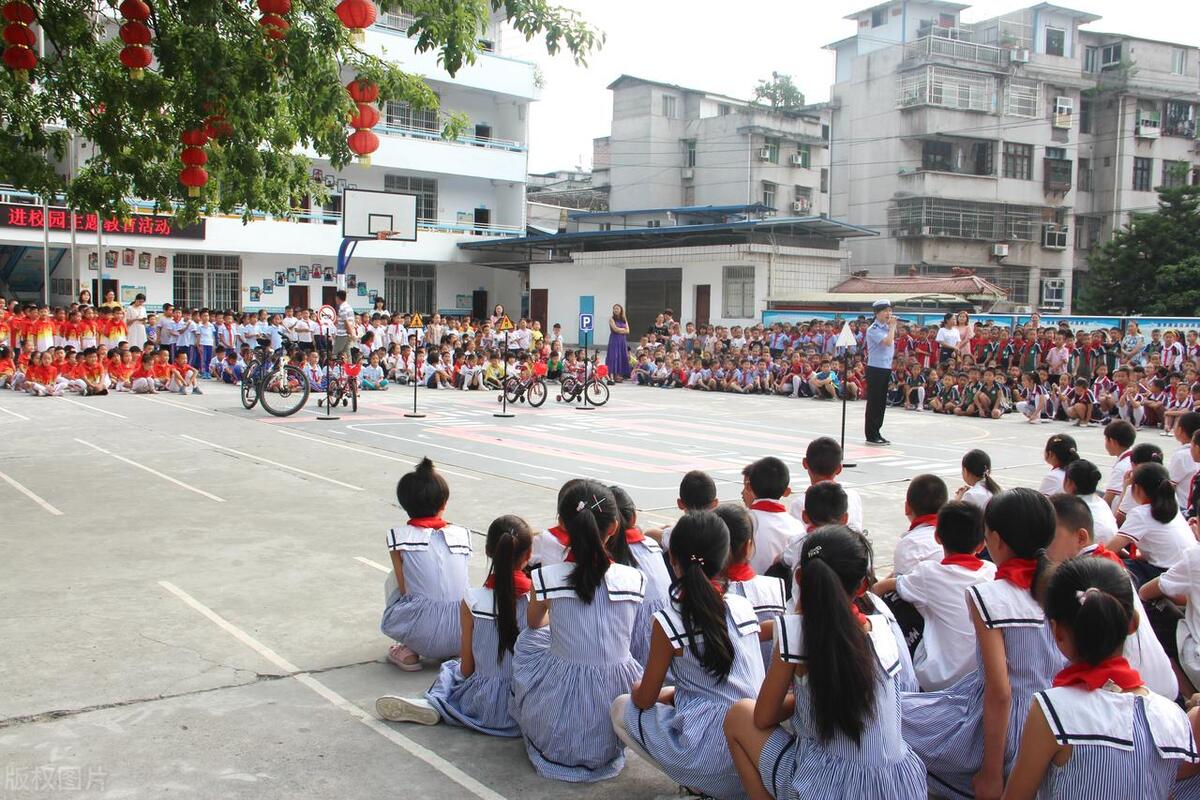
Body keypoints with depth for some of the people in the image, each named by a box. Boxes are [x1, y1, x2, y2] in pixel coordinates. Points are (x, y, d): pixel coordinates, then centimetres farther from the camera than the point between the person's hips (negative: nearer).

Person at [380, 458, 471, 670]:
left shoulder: (399, 536, -3)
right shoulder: (461, 534, 6)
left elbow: (404, 590, 0)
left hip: (423, 635, -3)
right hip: (462, 635, 3)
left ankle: (409, 652, 14)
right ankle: (453, 651, 15)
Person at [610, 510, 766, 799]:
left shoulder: (669, 622, -14)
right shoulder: (744, 607, 1)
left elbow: (645, 700, -3)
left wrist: (638, 689, 19)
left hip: (713, 758, -6)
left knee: (622, 708, 15)